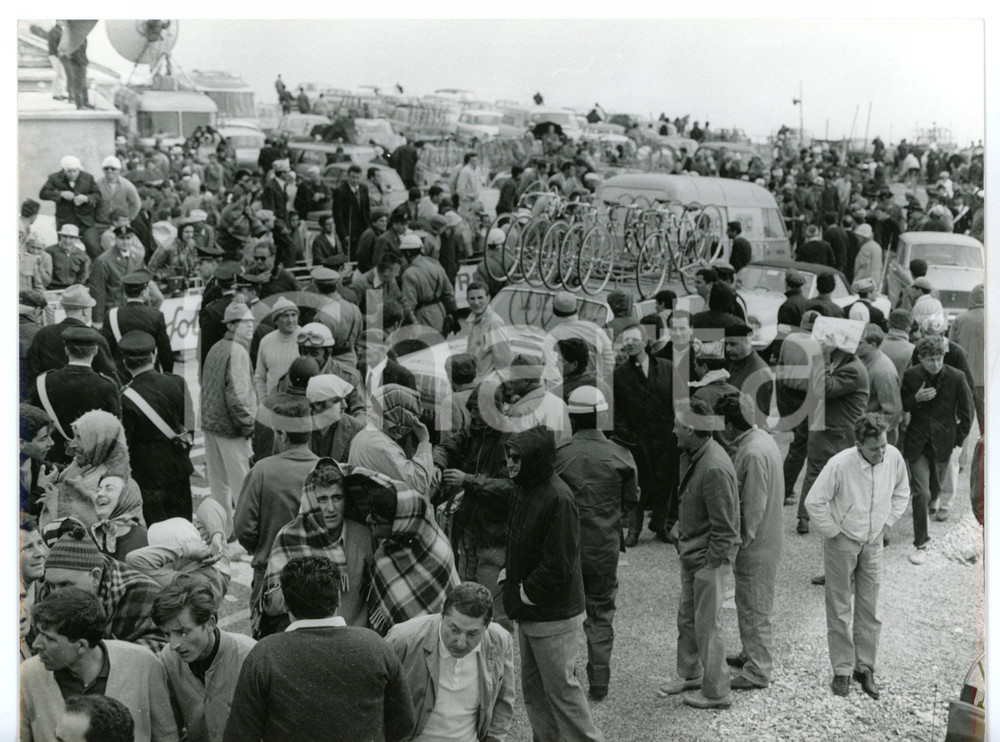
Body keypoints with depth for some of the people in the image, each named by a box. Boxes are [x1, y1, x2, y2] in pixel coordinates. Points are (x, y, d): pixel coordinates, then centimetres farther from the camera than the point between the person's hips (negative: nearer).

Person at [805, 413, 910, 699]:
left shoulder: (893, 457, -12)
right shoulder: (840, 465, -26)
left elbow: (902, 491, 9)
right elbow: (814, 501, -17)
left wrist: (886, 522, 4)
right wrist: (833, 531, -11)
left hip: (873, 543, 4)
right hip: (842, 543, -4)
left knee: (869, 609, 10)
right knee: (839, 610, 5)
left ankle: (864, 667, 23)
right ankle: (842, 670, 16)